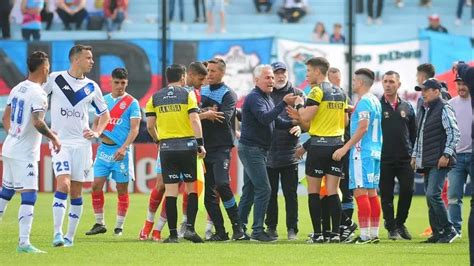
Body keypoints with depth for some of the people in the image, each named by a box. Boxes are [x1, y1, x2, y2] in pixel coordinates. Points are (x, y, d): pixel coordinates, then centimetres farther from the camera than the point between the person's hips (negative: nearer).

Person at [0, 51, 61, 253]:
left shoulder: (17, 88, 9)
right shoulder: (38, 94, -16)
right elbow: (37, 122, -27)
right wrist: (53, 137, -13)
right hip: (25, 153, -9)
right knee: (29, 195, -9)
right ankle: (23, 242, -15)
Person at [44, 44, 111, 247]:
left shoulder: (91, 87, 9)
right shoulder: (54, 79, -2)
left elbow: (105, 114, 20)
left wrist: (97, 132, 2)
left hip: (82, 142, 4)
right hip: (60, 141, -4)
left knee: (76, 191, 5)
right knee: (63, 184, -19)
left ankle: (70, 236, 14)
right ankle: (57, 233, -18)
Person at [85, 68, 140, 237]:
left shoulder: (131, 103, -2)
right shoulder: (104, 100, 12)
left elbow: (134, 129, -8)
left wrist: (124, 147, -20)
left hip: (121, 151, -4)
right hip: (104, 149, 4)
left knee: (122, 189, 1)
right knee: (96, 185, -2)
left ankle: (119, 226, 9)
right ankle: (99, 223, 7)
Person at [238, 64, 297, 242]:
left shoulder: (267, 98, 18)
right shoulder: (254, 98, -14)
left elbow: (277, 122, 16)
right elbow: (265, 119, -28)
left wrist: (293, 123, -2)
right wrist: (284, 103, -32)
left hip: (259, 150, 10)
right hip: (251, 148, -10)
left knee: (249, 191, 12)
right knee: (263, 189, -13)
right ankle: (257, 232, -13)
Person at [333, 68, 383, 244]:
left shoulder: (364, 101, -12)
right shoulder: (375, 101, 16)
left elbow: (363, 127, -20)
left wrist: (345, 148, -20)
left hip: (362, 152, -10)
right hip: (375, 151, 10)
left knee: (360, 192, -10)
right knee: (372, 193, 10)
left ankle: (365, 235, -15)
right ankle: (374, 234, 11)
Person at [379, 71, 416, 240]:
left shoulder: (406, 108, 11)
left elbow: (414, 133, 15)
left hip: (405, 158, 2)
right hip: (384, 160, -2)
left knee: (407, 191, -5)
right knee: (386, 195, 1)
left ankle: (400, 223, 13)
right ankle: (391, 227, 10)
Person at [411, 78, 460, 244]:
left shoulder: (443, 109, -7)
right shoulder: (424, 111, 19)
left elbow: (454, 133, -13)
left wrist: (446, 154, -18)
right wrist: (415, 155, 21)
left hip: (440, 162, -9)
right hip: (427, 162, 9)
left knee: (433, 194, -18)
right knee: (430, 198, 7)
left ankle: (449, 230, -12)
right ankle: (438, 233, 11)